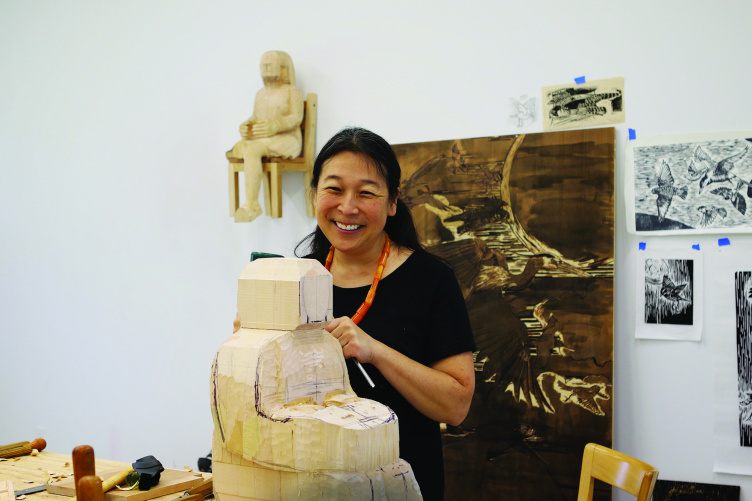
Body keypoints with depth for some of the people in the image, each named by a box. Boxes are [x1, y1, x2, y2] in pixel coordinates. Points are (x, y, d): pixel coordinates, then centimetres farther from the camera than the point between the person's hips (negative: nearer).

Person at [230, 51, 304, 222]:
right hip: (263, 142, 7)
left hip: (286, 141, -7)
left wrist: (274, 126, -25)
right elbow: (255, 118, 19)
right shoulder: (261, 94, 20)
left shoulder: (292, 92, 1)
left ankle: (251, 205, -33)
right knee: (237, 149, -23)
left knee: (250, 150, -33)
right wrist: (247, 126, -4)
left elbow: (296, 118, -10)